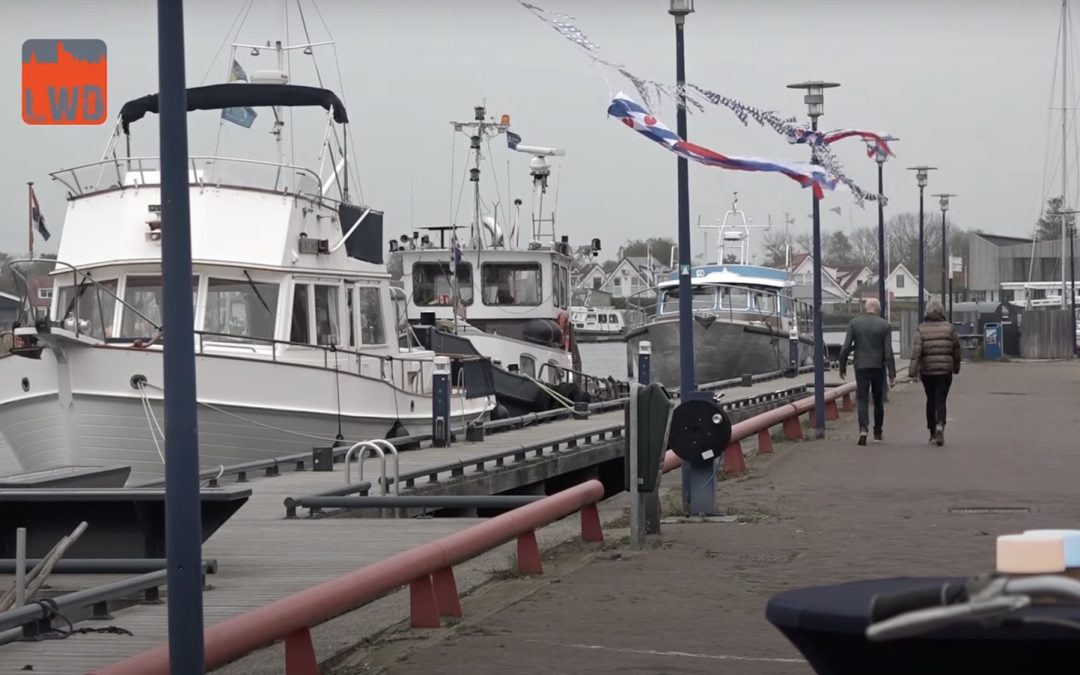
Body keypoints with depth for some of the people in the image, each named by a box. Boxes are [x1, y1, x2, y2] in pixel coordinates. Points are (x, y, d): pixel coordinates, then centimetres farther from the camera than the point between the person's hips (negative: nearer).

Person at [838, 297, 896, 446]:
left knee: (862, 400, 1)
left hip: (861, 367, 0)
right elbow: (888, 352, -8)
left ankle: (863, 429, -21)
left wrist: (842, 367, 6)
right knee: (878, 401, 14)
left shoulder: (854, 323, -2)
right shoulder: (885, 325, -3)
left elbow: (845, 348, -5)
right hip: (878, 367, 0)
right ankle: (877, 433, 20)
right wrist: (892, 374, -6)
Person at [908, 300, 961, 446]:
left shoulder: (922, 329, -3)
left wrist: (913, 371, -13)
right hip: (945, 371, -1)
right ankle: (940, 425, -27)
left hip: (927, 371, 1)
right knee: (940, 401, -1)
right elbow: (956, 349, 5)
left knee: (931, 401, 14)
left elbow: (916, 351, -12)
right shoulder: (949, 328, -1)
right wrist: (956, 367, 19)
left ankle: (933, 433, 21)